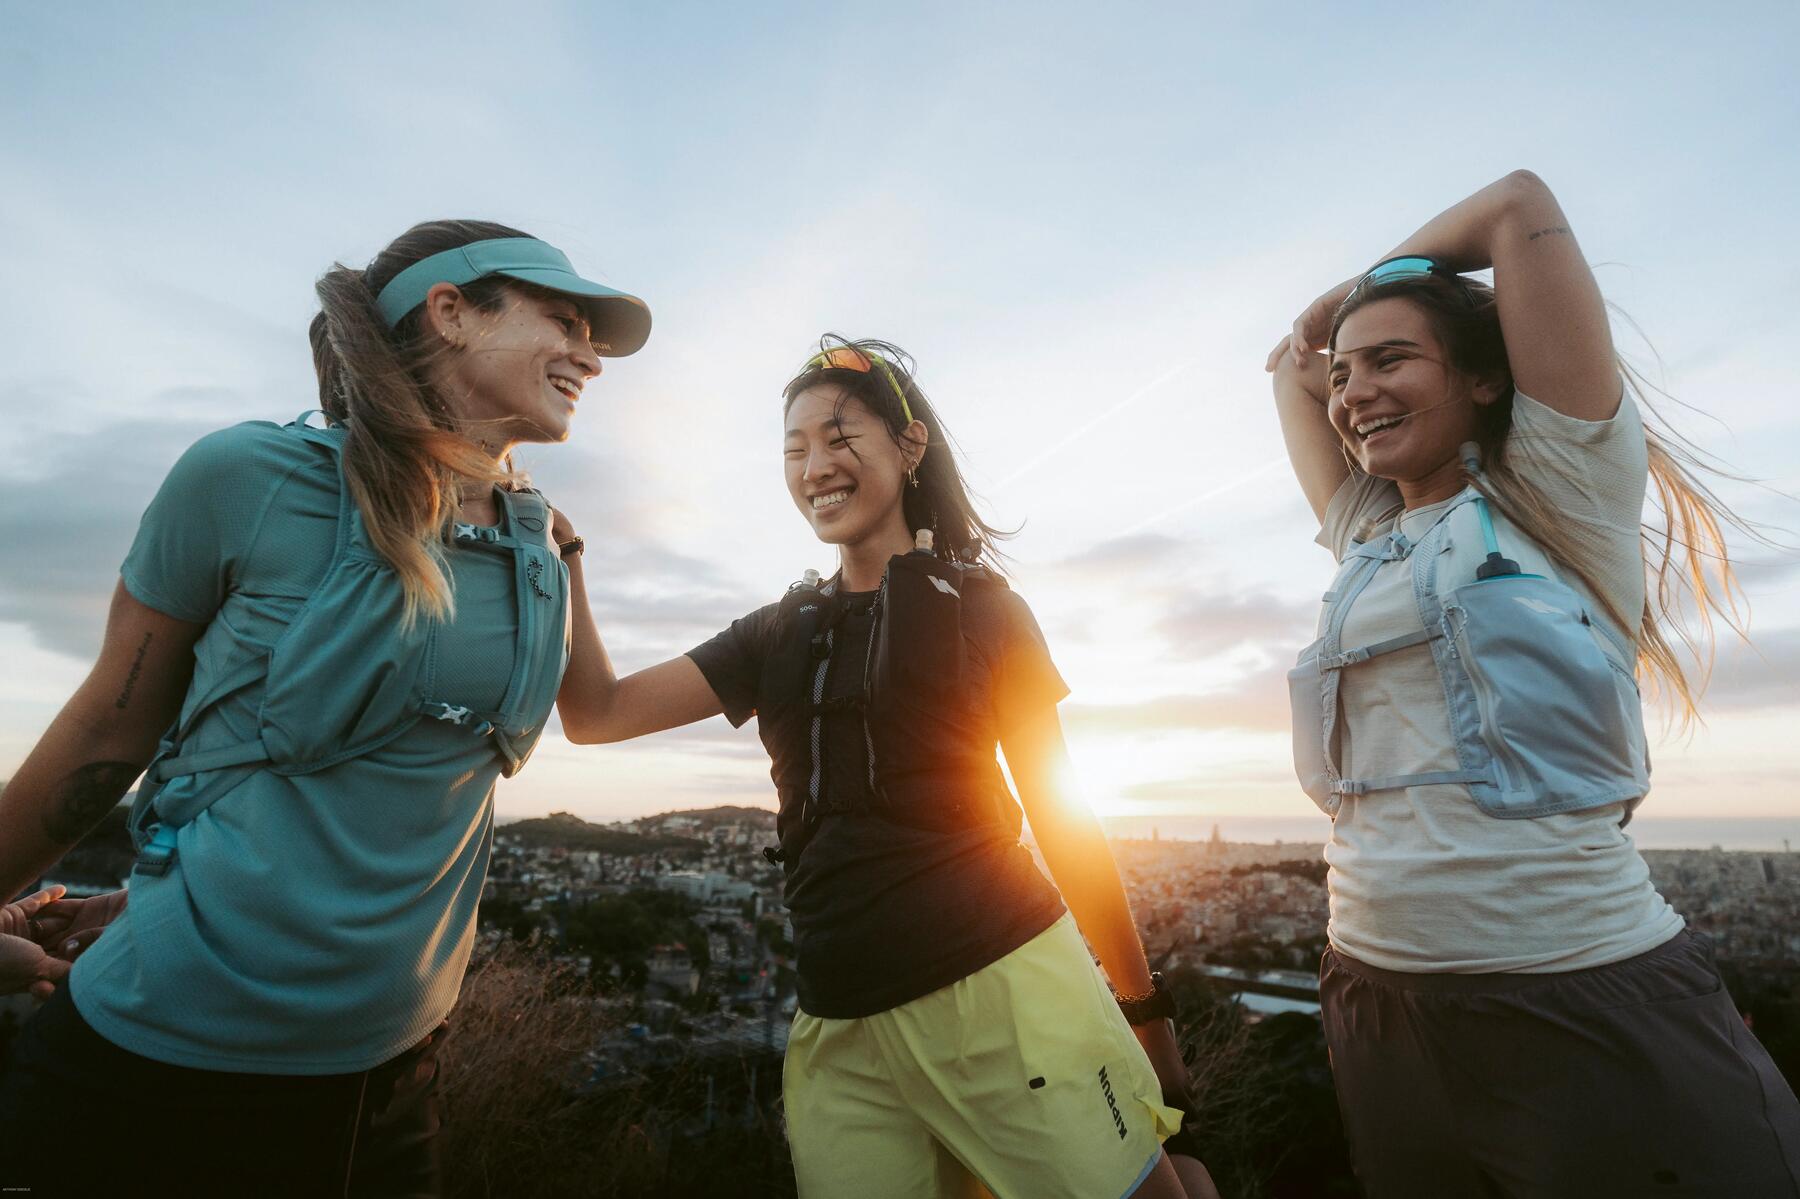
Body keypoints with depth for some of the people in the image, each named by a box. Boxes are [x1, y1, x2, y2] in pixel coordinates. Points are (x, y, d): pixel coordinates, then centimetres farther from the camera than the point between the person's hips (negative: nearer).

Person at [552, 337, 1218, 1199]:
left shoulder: (978, 607, 1)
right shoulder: (783, 633, 12)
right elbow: (597, 714, 8)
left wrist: (1146, 1014, 4)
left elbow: (1062, 820, 3)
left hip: (1002, 988, -3)